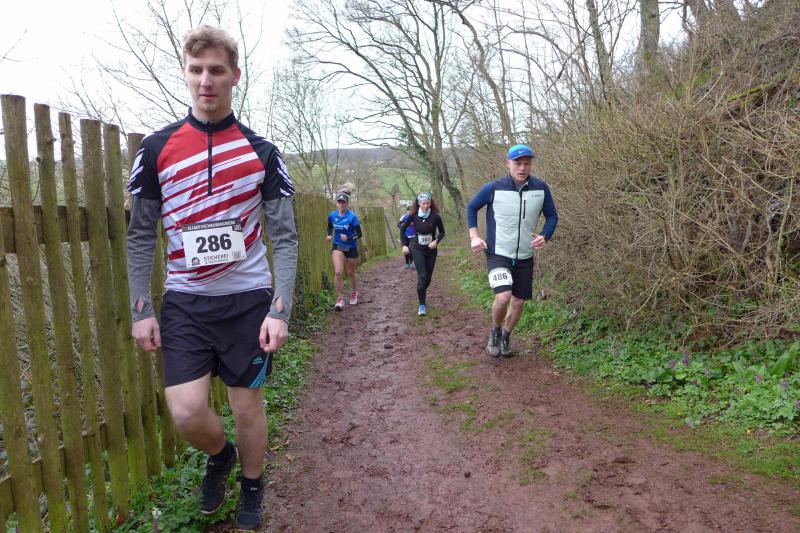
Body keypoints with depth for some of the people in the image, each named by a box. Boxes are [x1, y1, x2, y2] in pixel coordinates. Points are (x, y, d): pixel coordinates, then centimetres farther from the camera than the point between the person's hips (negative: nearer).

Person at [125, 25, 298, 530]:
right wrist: (141, 309, -1)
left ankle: (252, 490, 34)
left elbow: (284, 236, -4)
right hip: (185, 303, 1)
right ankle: (221, 456, 30)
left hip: (249, 299, -1)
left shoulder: (262, 151, -2)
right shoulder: (157, 148, 1)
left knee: (248, 406, 7)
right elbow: (142, 234, 5)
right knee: (186, 411, -6)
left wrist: (280, 309, -12)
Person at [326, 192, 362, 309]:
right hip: (337, 247, 2)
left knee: (351, 273, 14)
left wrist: (348, 237, -29)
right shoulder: (332, 215, -4)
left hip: (351, 247, -1)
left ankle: (354, 293, 41)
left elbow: (359, 234, -13)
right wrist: (329, 235, -1)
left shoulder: (352, 216, -15)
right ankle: (340, 299, -5)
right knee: (338, 272, -15)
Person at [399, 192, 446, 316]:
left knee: (428, 276, 10)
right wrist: (404, 245, -1)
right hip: (417, 249, -1)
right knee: (422, 275, -13)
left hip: (431, 250, 2)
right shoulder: (413, 216, -10)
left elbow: (442, 232, 1)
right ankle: (422, 305, -8)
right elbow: (402, 229, 5)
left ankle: (422, 293, 39)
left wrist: (436, 241, -18)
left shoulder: (435, 216, -12)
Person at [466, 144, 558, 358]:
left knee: (518, 302, 11)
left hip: (525, 257, 4)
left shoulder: (541, 188, -5)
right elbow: (471, 207, 5)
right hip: (498, 254, -3)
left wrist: (544, 237, -11)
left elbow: (552, 216, 8)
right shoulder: (493, 188, -12)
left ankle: (505, 336, 38)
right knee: (503, 296, -23)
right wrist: (474, 236, -4)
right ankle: (495, 331, 8)